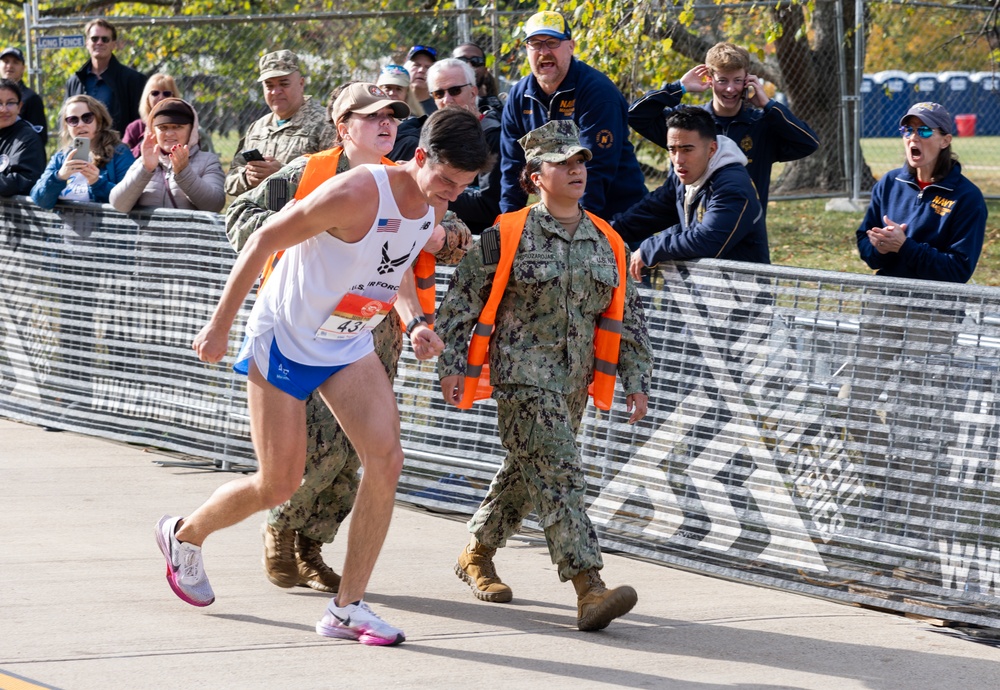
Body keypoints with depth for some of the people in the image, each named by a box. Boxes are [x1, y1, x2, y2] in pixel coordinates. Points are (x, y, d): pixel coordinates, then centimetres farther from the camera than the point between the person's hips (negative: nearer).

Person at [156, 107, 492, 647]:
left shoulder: (432, 207, -5)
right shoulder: (356, 194, -30)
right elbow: (263, 242, -21)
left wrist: (415, 323, -4)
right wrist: (220, 325, -16)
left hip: (349, 348, 7)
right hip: (283, 339, -6)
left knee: (386, 460, -12)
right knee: (279, 485, 0)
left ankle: (347, 607, -4)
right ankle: (184, 535, 30)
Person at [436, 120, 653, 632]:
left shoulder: (606, 243, 9)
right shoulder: (506, 236, -6)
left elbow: (628, 315, 15)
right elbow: (461, 301, -3)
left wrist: (637, 379, 10)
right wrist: (452, 366, -7)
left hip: (574, 381, 6)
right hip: (522, 375, -6)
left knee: (525, 473, 17)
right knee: (559, 475, -16)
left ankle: (477, 554, 38)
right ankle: (589, 587, -23)